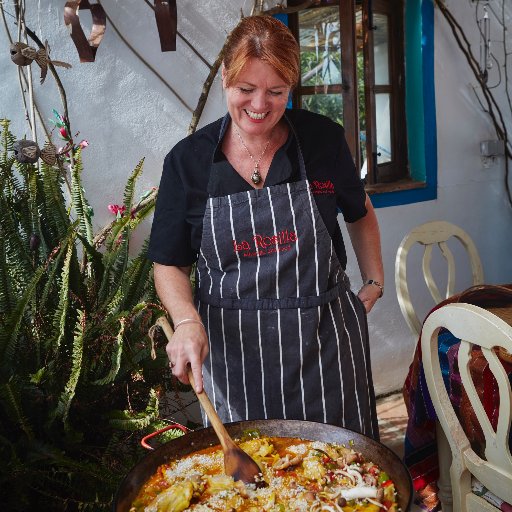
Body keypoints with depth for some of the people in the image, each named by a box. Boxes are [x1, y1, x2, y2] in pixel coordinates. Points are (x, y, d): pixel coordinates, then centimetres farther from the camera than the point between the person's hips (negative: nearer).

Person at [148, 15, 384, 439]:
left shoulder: (324, 140, -4)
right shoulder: (188, 160, -5)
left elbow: (360, 214, 15)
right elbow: (169, 263, 0)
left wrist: (375, 282, 13)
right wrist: (187, 320, -17)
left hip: (326, 338, 1)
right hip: (230, 344, 0)